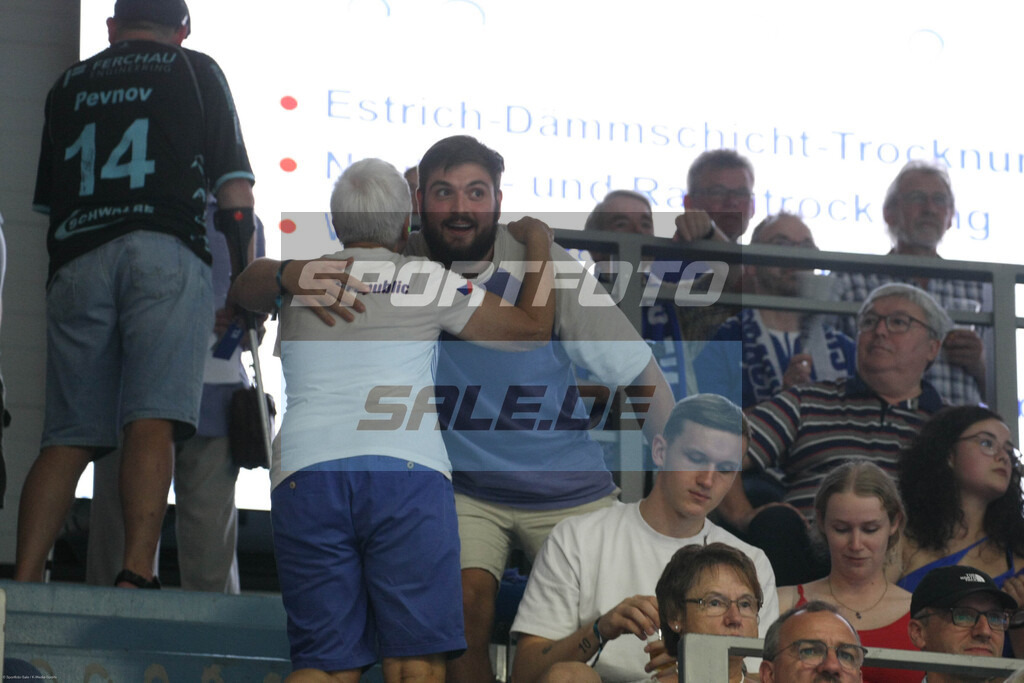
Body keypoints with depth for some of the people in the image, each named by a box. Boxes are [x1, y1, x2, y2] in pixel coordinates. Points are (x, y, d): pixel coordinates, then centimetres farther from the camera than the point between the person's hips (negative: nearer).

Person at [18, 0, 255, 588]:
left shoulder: (69, 85, 26)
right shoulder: (195, 72, 17)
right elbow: (236, 195, 11)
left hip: (76, 260, 3)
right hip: (167, 251, -3)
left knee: (68, 436, 2)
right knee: (152, 423, -13)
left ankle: (25, 578, -11)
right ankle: (138, 572, -27)